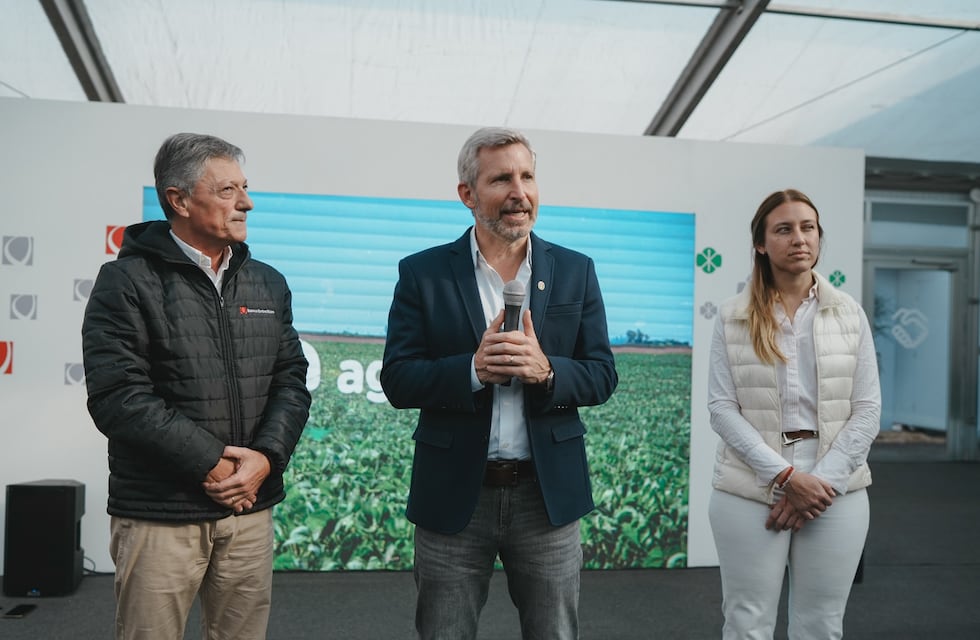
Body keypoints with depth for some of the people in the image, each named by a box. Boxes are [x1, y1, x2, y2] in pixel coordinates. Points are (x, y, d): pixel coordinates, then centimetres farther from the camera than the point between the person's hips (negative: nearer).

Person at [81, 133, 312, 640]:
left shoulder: (268, 284, 11)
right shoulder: (127, 282, -5)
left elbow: (291, 383, 8)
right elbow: (118, 397, -13)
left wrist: (266, 458, -9)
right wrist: (211, 462, -15)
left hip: (251, 506, 4)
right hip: (160, 514, -4)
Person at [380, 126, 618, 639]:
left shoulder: (575, 271, 3)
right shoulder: (422, 273, -2)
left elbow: (602, 376, 1)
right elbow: (396, 382, -6)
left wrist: (545, 370, -19)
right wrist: (473, 370, -22)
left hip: (549, 495, 2)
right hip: (453, 498, -1)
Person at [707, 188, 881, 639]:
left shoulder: (850, 315, 5)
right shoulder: (732, 319, 0)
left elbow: (867, 412, 1)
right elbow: (721, 410, -6)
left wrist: (822, 482, -10)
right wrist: (785, 476, -14)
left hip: (836, 491, 2)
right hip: (750, 492, -1)